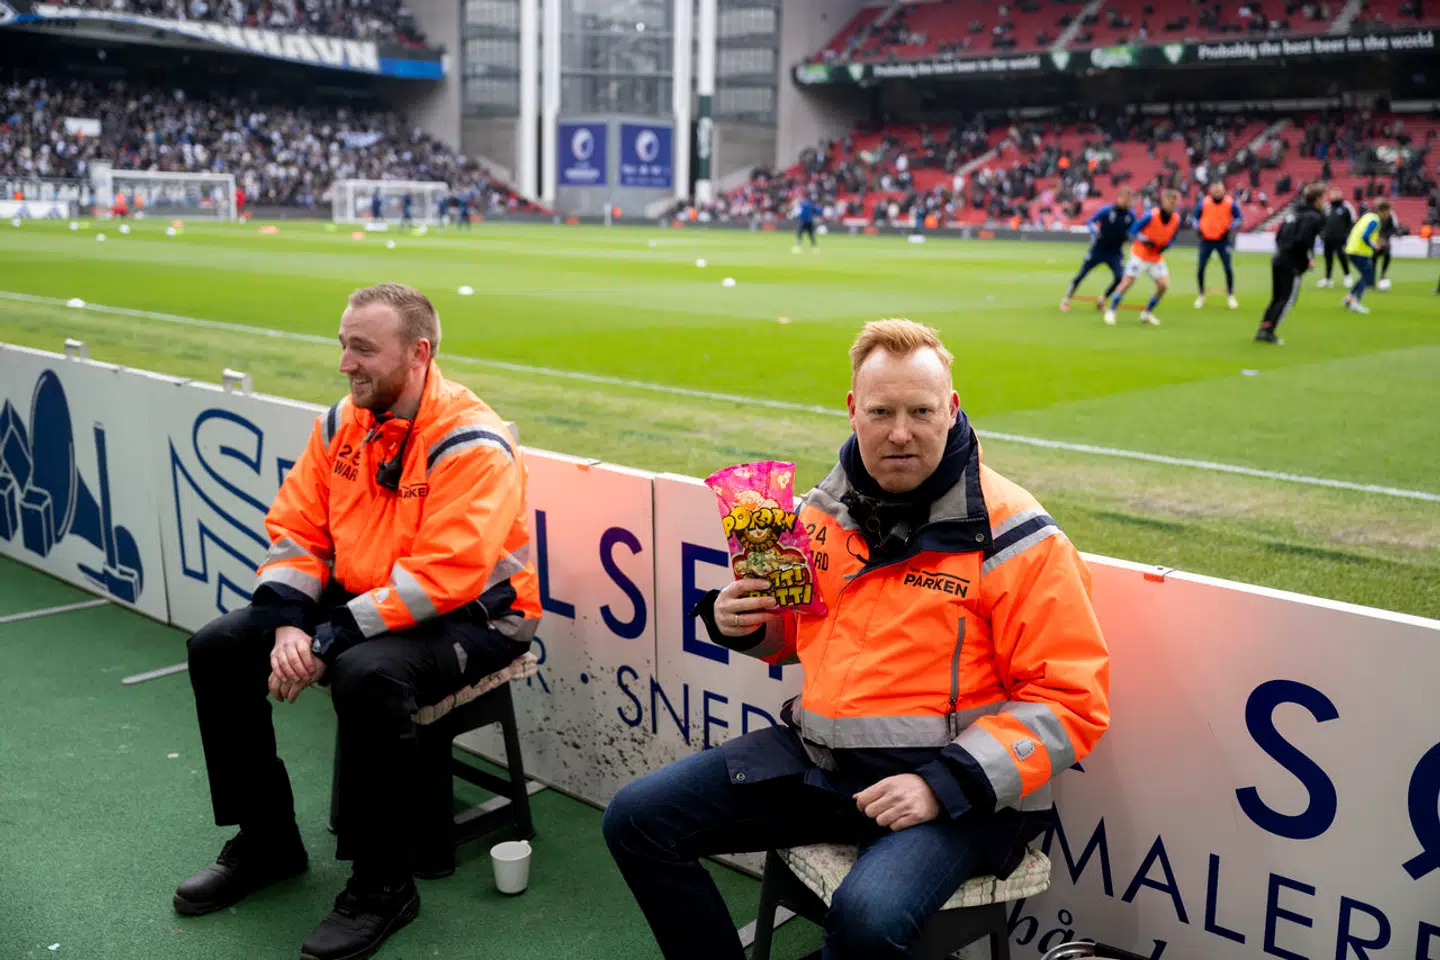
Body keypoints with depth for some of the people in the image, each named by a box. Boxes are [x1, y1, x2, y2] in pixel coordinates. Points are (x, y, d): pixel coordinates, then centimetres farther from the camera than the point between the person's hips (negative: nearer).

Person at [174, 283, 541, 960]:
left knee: (366, 674, -38)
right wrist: (287, 625, -14)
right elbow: (296, 531, 4)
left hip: (469, 616, -8)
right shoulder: (342, 423, 3)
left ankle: (382, 885, -17)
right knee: (217, 649, -1)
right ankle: (266, 843, 15)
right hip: (358, 601, 8)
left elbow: (441, 578, -29)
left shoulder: (472, 444, -22)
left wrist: (329, 642, -27)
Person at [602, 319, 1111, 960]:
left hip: (949, 778, -6)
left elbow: (1070, 701, -13)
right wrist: (743, 624, 1)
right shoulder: (826, 506, 7)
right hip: (816, 754, 6)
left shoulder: (1013, 537, -11)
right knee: (637, 819, -2)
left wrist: (944, 785, -21)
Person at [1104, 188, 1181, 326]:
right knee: (1127, 282, -11)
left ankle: (1147, 314, 13)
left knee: (1163, 285, -4)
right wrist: (1146, 240, -25)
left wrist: (1165, 246, -12)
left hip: (1157, 257, 5)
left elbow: (1172, 237, 9)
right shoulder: (1151, 215, -19)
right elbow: (1134, 230, -12)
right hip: (1139, 254, -5)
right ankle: (1111, 311, 0)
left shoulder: (1176, 219, -5)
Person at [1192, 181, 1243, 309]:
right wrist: (1197, 227, -10)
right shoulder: (1203, 203, -7)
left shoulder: (1230, 203, -8)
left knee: (1228, 268, -7)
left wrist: (1232, 226, -15)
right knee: (1200, 268, -1)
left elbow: (1239, 219, 3)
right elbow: (1196, 217, 8)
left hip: (1223, 239, -1)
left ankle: (1230, 296, 9)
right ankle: (1201, 296, 17)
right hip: (1206, 239, 1)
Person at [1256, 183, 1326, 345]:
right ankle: (1269, 331, -7)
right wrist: (1310, 259, -11)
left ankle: (1263, 329, 12)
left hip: (1278, 260, 8)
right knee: (1288, 299, -2)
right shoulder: (1313, 217, -10)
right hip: (1292, 264, -8)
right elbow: (1302, 240, -23)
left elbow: (1278, 236, 16)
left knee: (1277, 298, 15)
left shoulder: (1294, 212, 16)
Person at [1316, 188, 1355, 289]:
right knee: (1328, 258, 6)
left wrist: (1348, 234, -7)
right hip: (1328, 239, 5)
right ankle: (1327, 279, 14)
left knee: (1342, 257, -9)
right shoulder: (1326, 207, 13)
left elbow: (1352, 223, -1)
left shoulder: (1346, 207, -2)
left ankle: (1347, 276, 7)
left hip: (1340, 239, -5)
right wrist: (1322, 234, 14)